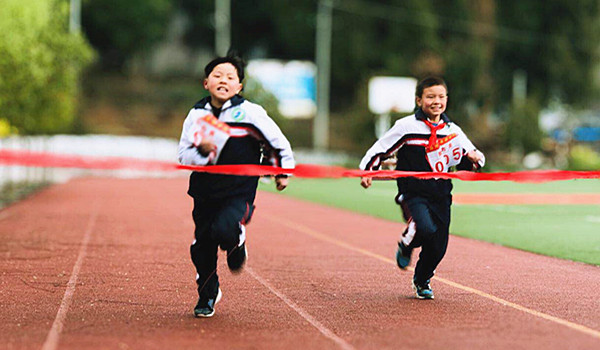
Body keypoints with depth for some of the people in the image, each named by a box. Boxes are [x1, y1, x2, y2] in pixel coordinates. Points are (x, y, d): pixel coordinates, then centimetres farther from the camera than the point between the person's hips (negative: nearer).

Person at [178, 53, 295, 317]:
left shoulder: (249, 112, -5)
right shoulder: (196, 114, 4)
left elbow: (277, 141, 7)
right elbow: (183, 155, 4)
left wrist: (282, 171, 14)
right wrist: (202, 151, -16)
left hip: (239, 190, -4)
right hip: (205, 189, 4)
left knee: (224, 230, -29)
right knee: (202, 246, 8)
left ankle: (237, 245, 9)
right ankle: (207, 296, 31)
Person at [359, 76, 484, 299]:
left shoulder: (453, 131, 11)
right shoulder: (406, 126, -3)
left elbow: (467, 160, 20)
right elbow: (380, 149, 3)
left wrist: (474, 159, -3)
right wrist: (367, 170, -9)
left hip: (441, 196, 4)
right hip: (413, 193, -4)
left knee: (438, 247, 4)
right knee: (425, 229, -31)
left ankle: (422, 281, 35)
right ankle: (406, 245, 6)